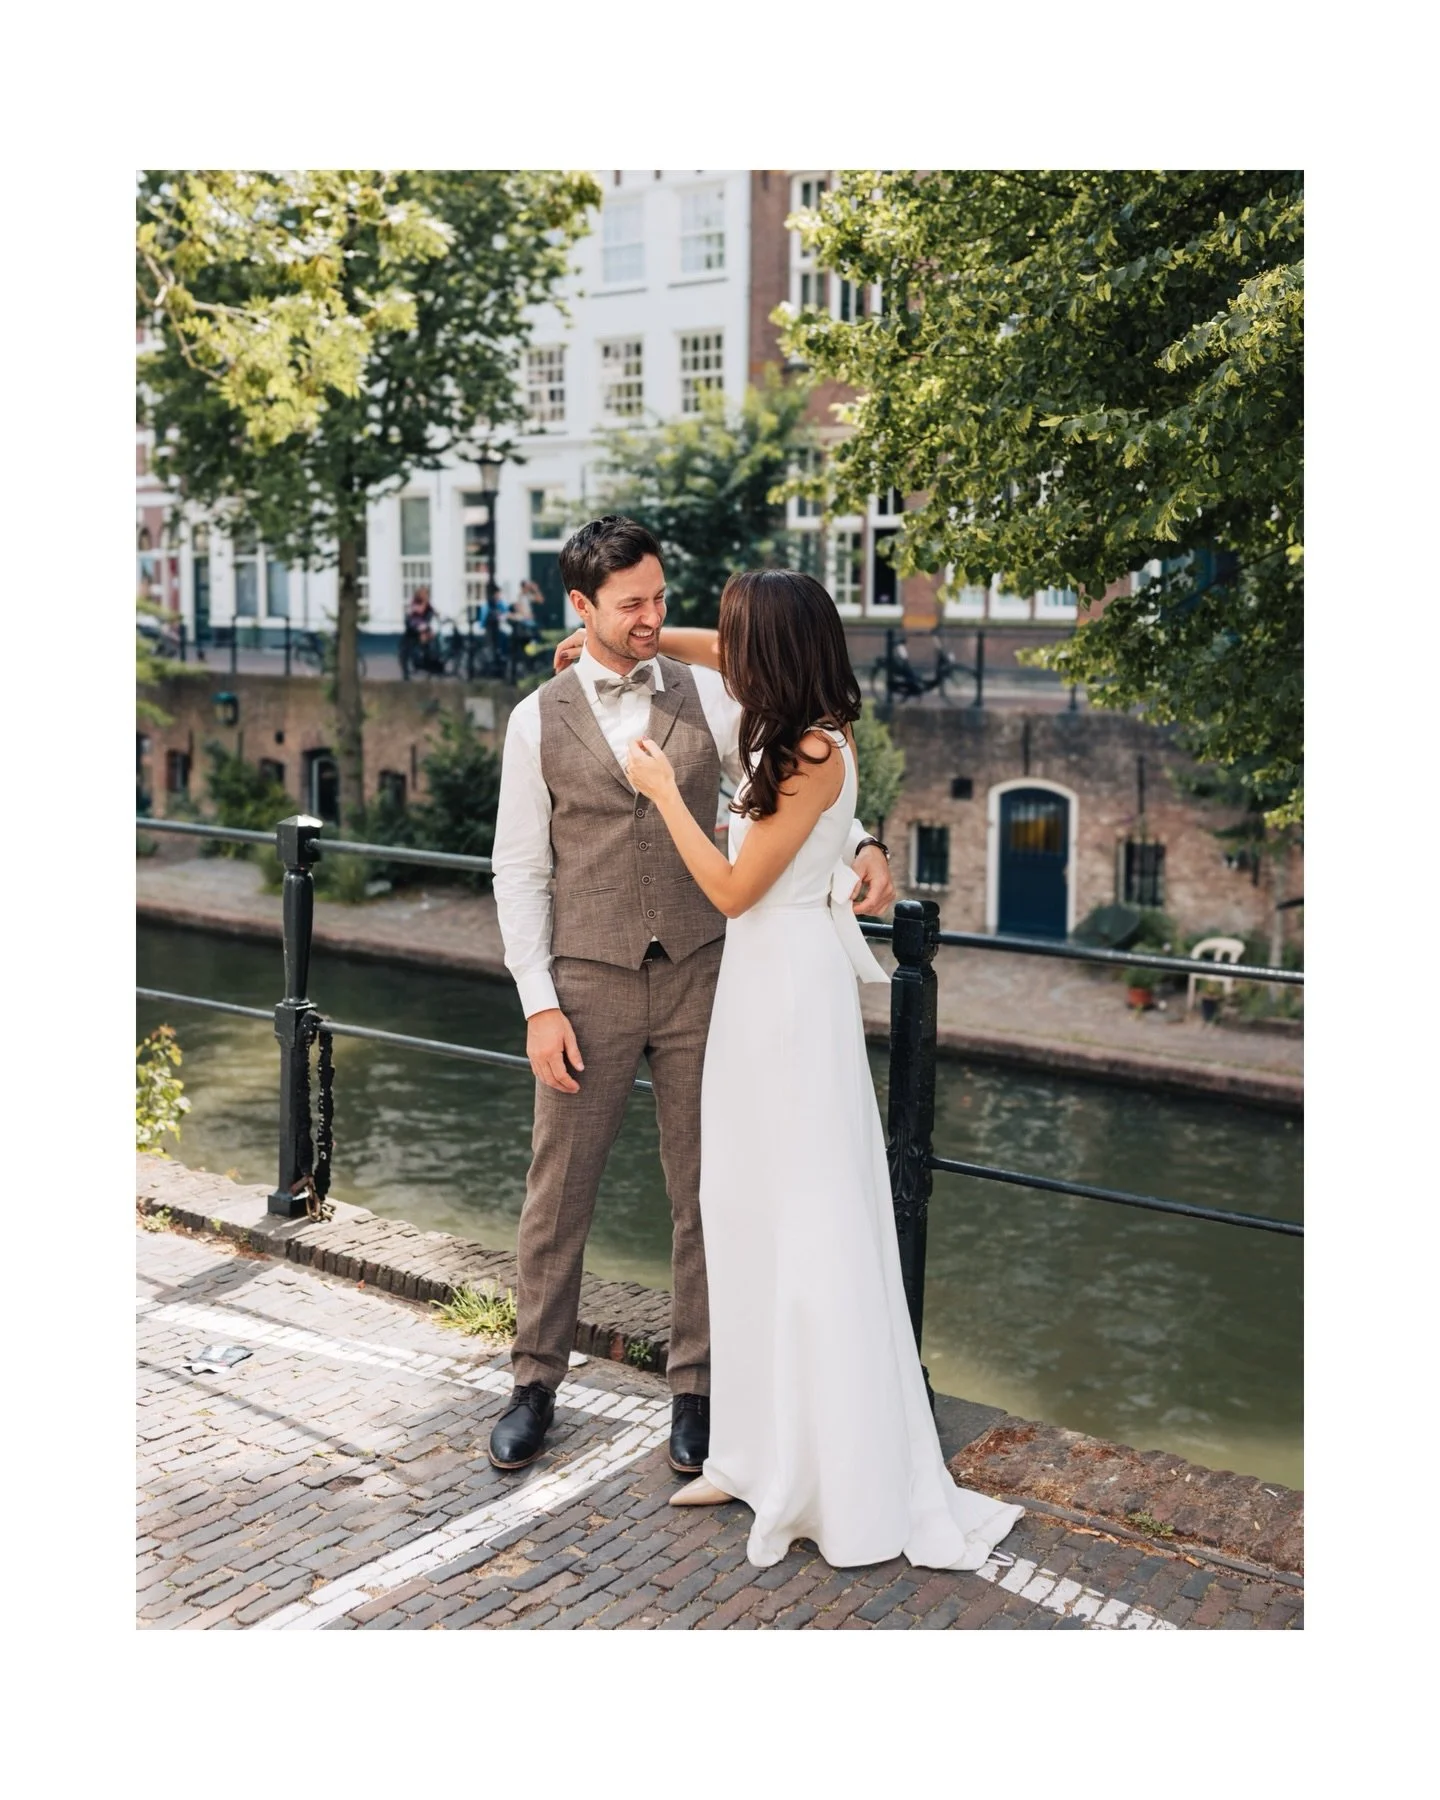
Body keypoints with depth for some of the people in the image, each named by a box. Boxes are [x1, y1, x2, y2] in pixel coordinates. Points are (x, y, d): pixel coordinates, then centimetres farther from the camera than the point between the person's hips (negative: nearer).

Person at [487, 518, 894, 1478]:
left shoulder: (707, 694, 3)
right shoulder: (539, 720, 0)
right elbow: (521, 870, 0)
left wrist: (861, 844, -16)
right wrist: (540, 1004, -7)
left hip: (698, 974, 1)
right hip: (589, 980, -1)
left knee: (705, 1190, 8)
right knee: (559, 1191, 8)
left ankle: (696, 1386, 24)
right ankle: (536, 1381, 27)